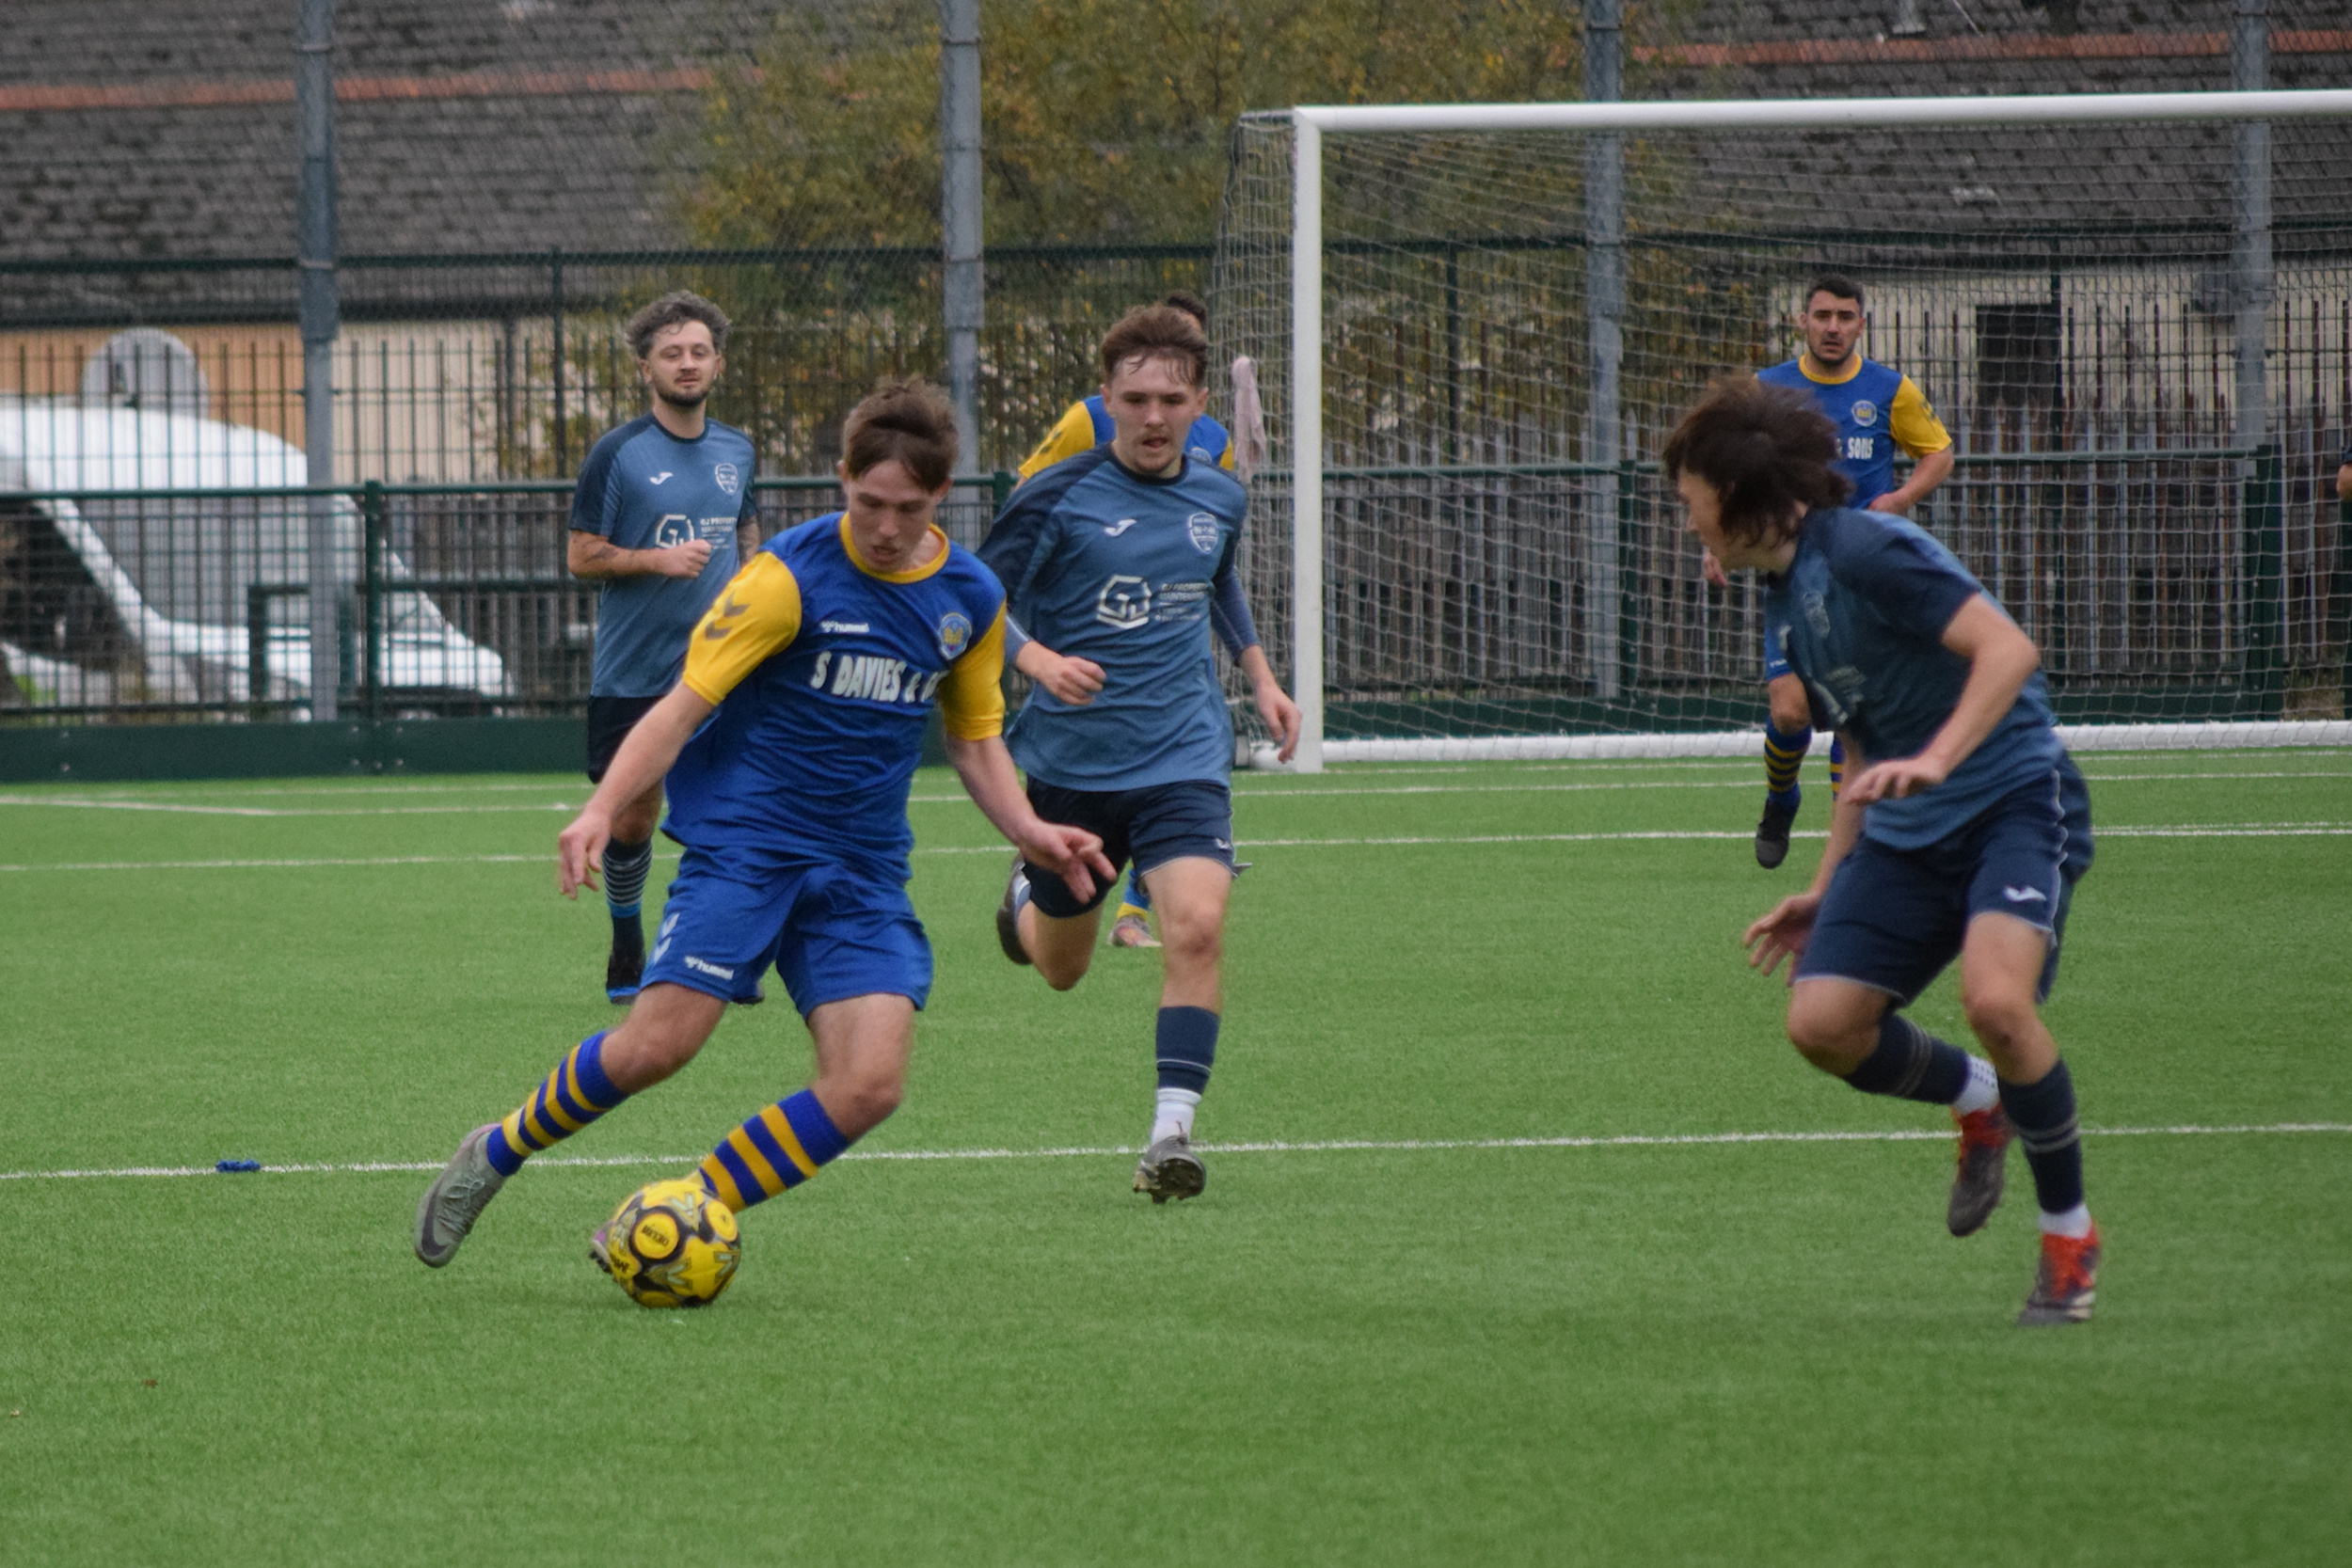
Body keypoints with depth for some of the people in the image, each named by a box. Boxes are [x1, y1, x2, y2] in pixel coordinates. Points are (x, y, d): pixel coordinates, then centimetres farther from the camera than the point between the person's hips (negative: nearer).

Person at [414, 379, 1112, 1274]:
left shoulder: (971, 599, 7)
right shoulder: (793, 576, -10)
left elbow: (975, 737, 21)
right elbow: (684, 705, -13)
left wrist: (1027, 832, 4)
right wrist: (601, 810, -26)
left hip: (864, 875, 5)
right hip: (743, 842, -5)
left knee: (869, 1087, -13)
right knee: (658, 1043, -18)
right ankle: (495, 1155, 8)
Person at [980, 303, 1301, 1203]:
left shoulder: (1219, 499, 6)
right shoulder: (1058, 497, -10)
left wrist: (1261, 676, 23)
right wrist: (1038, 658, -26)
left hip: (1182, 758, 2)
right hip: (1070, 759, -2)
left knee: (1198, 928, -23)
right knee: (1061, 968, 14)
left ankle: (1173, 1130, -21)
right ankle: (1028, 896, 51)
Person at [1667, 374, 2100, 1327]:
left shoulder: (1864, 552, -14)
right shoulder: (1784, 595, 15)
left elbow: (2010, 648, -24)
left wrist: (1933, 761, -34)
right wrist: (1826, 890, 22)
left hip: (2013, 800, -9)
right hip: (1906, 832, 9)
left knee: (1995, 1001, -30)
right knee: (1822, 1022, -9)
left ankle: (2069, 1233, -9)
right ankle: (1977, 1104, 21)